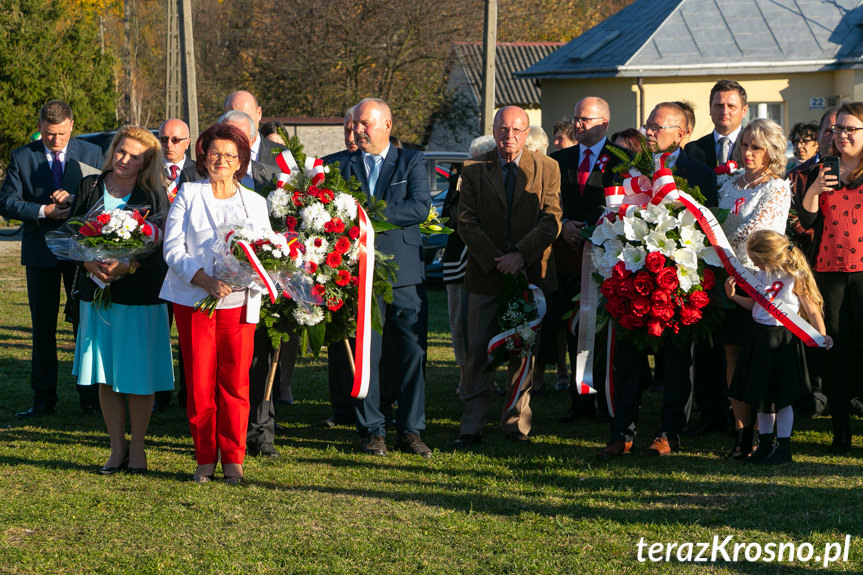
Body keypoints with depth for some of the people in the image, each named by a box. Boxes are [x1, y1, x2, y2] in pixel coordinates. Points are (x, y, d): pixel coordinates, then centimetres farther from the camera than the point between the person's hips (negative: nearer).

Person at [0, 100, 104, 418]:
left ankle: (90, 396, 10)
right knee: (42, 326, 6)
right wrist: (43, 211, -19)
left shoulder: (91, 154, 1)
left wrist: (75, 198, -18)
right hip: (41, 251, 0)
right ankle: (44, 399, 13)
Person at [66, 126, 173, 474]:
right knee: (105, 375, 6)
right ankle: (117, 447, 17)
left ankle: (137, 448, 13)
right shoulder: (89, 188, 9)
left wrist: (125, 266, -23)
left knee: (138, 375, 0)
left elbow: (160, 245, -9)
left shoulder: (154, 195, 0)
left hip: (140, 295, -3)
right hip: (97, 292, 3)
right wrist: (91, 264, -15)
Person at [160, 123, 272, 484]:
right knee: (199, 383, -1)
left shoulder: (255, 203, 14)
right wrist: (205, 280, -16)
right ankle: (205, 458, 10)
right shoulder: (188, 196, 7)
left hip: (238, 302, 1)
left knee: (236, 383, -2)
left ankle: (233, 460, 7)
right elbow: (173, 249, -1)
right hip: (193, 301, -1)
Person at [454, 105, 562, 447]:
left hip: (530, 274, 0)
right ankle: (472, 425, 4)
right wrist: (494, 259, -11)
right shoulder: (474, 169, 5)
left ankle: (517, 422, 13)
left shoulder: (547, 169, 4)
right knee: (478, 352, -1)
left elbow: (551, 221, -3)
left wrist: (521, 255, -16)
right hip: (486, 275, 0)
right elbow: (466, 221, 0)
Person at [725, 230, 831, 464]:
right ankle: (765, 445, 23)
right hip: (760, 337, 7)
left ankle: (783, 448, 9)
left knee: (781, 396, 0)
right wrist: (733, 296, 5)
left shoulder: (795, 278, -15)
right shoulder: (764, 274, 7)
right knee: (761, 393, 13)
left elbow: (812, 310, -11)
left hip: (783, 340, -7)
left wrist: (822, 337, -20)